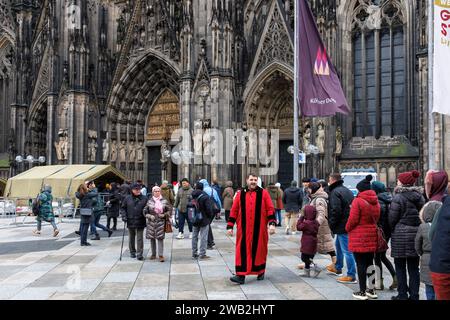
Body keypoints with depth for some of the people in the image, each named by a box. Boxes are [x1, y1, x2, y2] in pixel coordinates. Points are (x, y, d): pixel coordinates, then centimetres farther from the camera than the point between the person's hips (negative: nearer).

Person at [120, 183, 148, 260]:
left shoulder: (144, 198, 0)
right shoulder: (127, 198, 2)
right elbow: (122, 208, 8)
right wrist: (124, 216, -5)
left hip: (140, 222, -2)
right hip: (130, 222, 2)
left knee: (140, 238, -2)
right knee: (131, 238, 15)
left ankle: (139, 254, 0)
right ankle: (132, 252, 29)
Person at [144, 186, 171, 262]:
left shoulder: (164, 201, 2)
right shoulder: (149, 201, 3)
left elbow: (169, 210, 8)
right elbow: (145, 211, 7)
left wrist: (164, 215, -7)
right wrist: (149, 216, -8)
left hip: (161, 222, -1)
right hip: (151, 222, 2)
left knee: (160, 238, -7)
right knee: (152, 238, 8)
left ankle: (161, 255, -3)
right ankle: (153, 254, 22)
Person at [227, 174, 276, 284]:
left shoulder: (263, 193, 3)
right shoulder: (240, 194, 7)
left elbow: (270, 209, 0)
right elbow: (234, 211, 8)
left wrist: (272, 223, -10)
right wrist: (230, 226, 4)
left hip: (259, 230, 0)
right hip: (244, 230, 1)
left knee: (259, 250, 10)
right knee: (243, 251, -2)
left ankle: (260, 272, 28)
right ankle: (241, 275, -1)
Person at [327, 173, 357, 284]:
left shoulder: (335, 192, -15)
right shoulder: (347, 191, 15)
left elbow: (335, 210, -23)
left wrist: (331, 224, -10)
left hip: (342, 226, -10)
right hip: (349, 224, 10)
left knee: (346, 250, -7)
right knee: (338, 245, 25)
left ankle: (351, 276, -4)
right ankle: (338, 268, 38)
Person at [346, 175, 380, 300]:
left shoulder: (358, 201, -13)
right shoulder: (376, 202, 9)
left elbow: (353, 220, -15)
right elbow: (376, 218, 13)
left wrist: (347, 229, 2)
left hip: (359, 238, -7)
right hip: (372, 237, 7)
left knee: (361, 264, 0)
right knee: (369, 262, 15)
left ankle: (362, 292, 4)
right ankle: (371, 290, 20)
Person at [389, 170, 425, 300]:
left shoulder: (398, 198, -13)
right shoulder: (420, 197, 6)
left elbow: (392, 219, -10)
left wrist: (393, 230, 8)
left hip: (401, 236, -5)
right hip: (417, 234, 5)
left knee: (400, 267, 4)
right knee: (414, 267, 10)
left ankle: (402, 295, 7)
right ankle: (414, 295, 14)